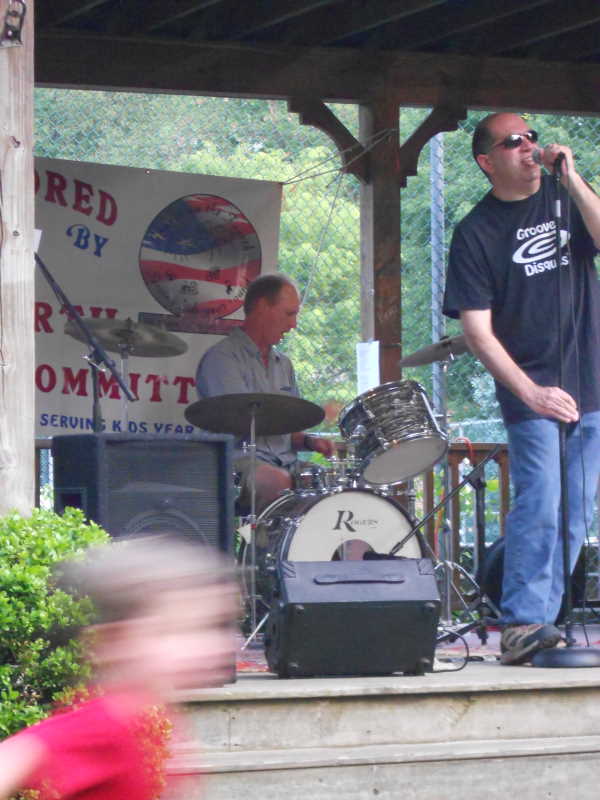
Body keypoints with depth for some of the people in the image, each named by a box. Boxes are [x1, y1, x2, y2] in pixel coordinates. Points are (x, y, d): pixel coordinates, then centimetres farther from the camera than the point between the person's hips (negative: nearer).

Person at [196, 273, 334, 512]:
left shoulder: (282, 364, 23)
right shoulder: (221, 358, -3)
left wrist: (309, 441, 2)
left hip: (286, 466, 7)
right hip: (241, 463, -7)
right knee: (281, 484, -38)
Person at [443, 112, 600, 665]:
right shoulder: (476, 231, -2)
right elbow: (477, 329, -6)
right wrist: (531, 392, -15)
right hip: (531, 393, -4)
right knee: (540, 501, -17)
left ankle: (539, 618, 9)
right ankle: (521, 624, -17)